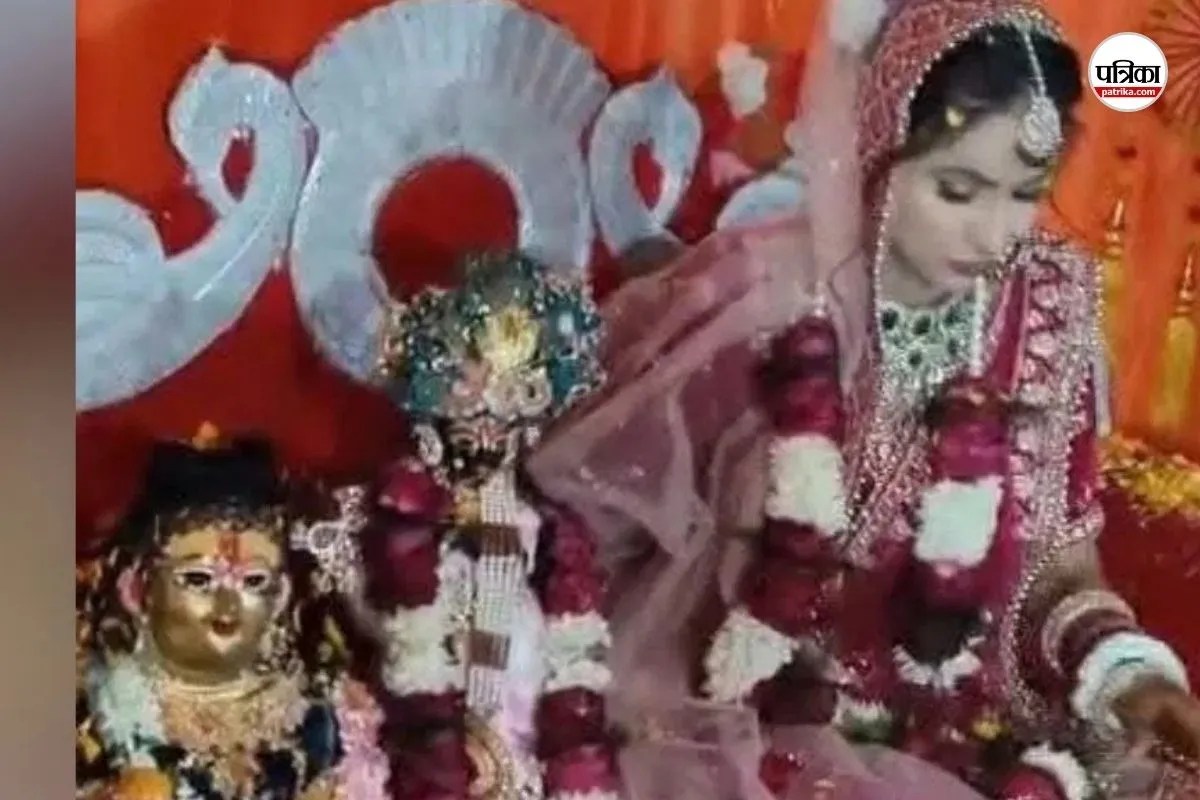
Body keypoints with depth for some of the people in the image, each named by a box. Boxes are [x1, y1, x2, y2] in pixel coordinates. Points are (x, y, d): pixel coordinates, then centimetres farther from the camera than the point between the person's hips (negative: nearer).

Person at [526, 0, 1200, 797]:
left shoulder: (1052, 307, -6)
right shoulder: (763, 299, -17)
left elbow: (1061, 565, 3)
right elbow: (588, 489, -5)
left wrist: (1129, 670, -15)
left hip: (965, 730, 4)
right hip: (750, 725, -3)